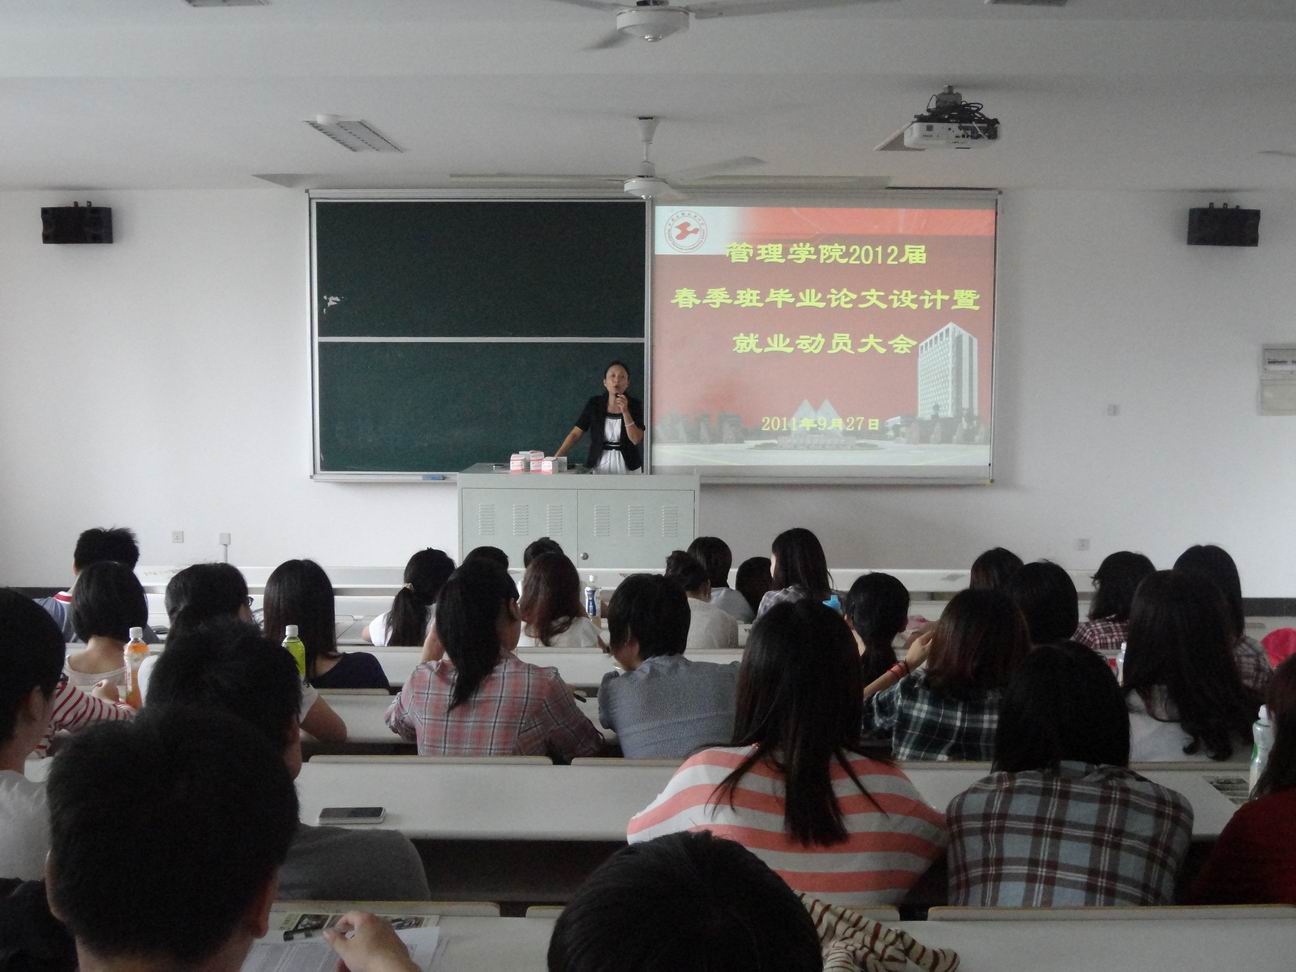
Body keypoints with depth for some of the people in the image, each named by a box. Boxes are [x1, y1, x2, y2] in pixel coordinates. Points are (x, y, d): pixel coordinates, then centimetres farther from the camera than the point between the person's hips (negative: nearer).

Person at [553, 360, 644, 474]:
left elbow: (636, 440, -13)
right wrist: (555, 459, -14)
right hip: (600, 467, 0)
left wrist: (625, 411, -22)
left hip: (628, 467, 0)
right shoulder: (594, 404, -2)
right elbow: (575, 434, -4)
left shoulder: (635, 405, -4)